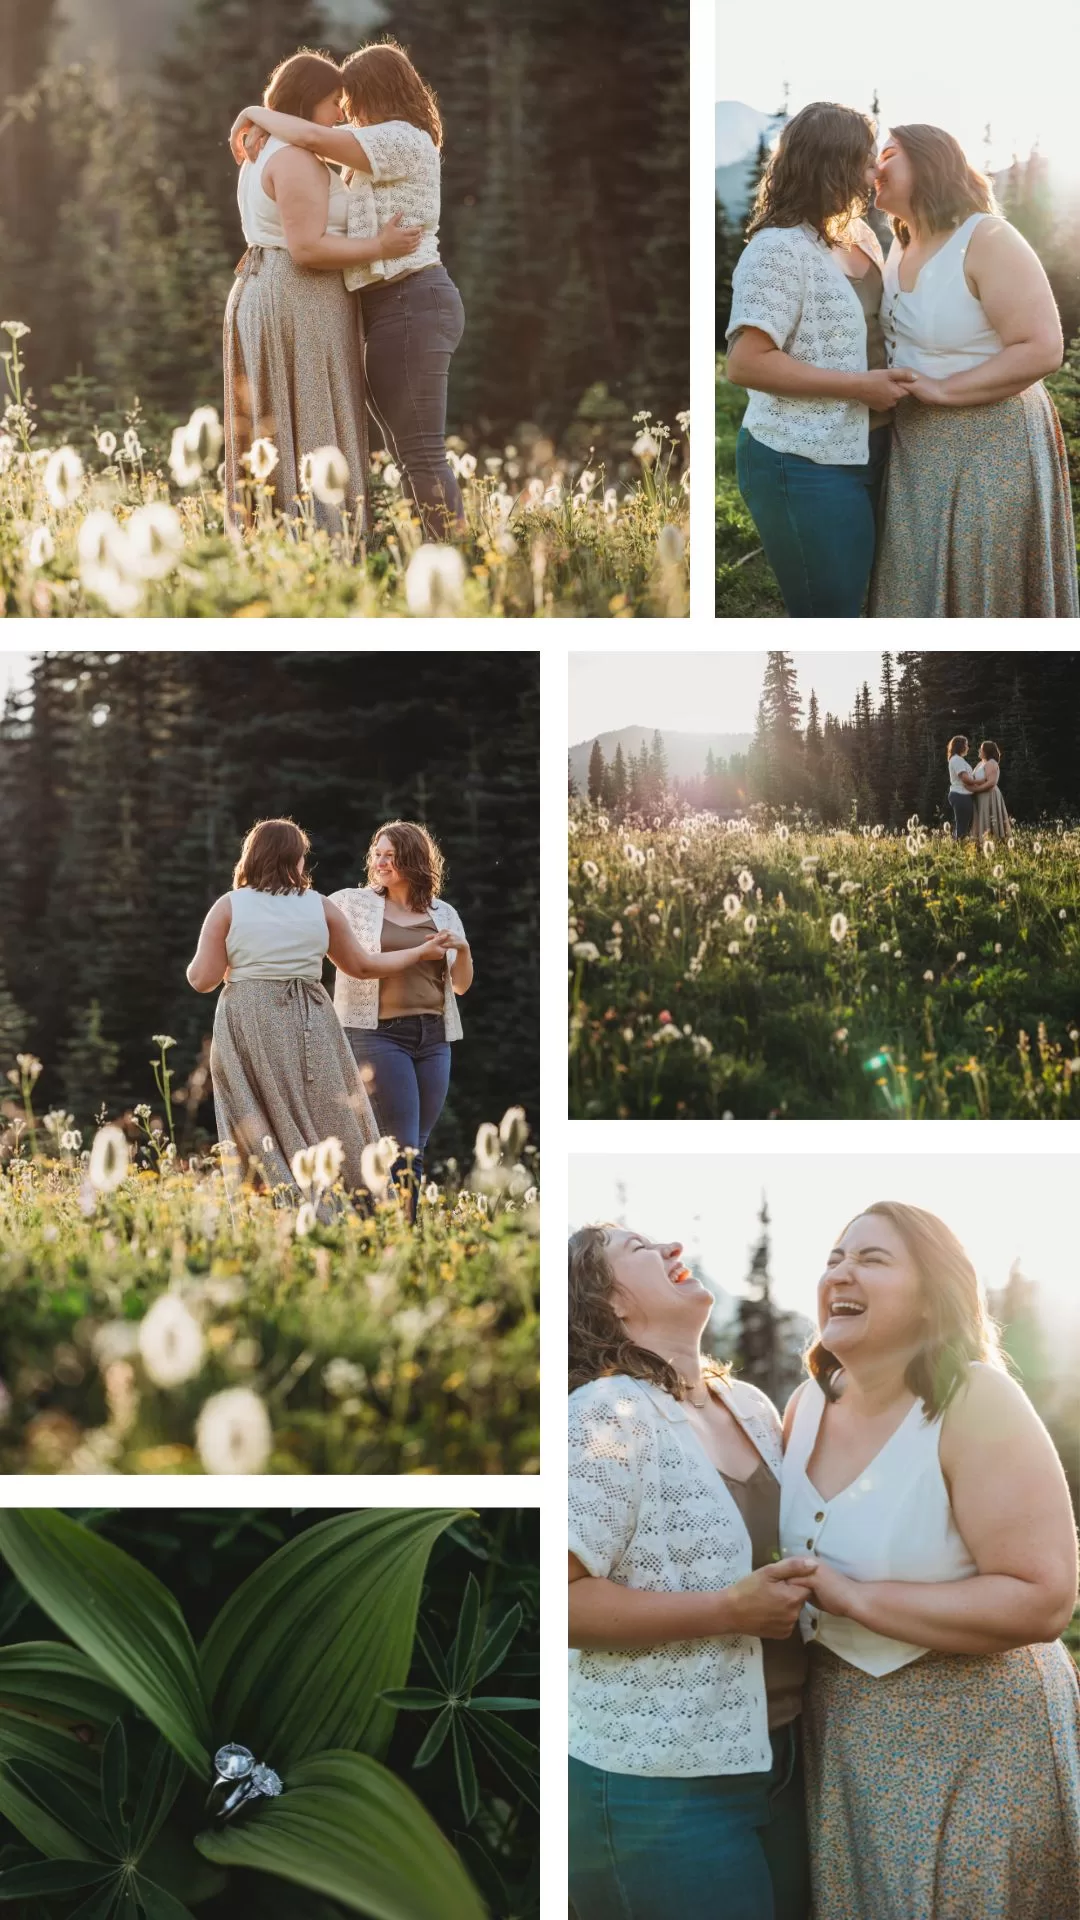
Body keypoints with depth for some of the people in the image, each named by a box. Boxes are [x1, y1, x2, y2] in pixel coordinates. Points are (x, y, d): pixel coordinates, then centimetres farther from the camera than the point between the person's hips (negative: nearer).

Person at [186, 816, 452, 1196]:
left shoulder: (228, 907, 0)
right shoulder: (321, 907, 5)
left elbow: (202, 979, -3)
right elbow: (362, 966, 14)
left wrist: (192, 967, 21)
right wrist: (421, 952, 27)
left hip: (248, 1030, -1)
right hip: (310, 1030, 1)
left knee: (264, 1137, 2)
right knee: (326, 1126, 8)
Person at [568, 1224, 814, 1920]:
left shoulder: (752, 1404, 9)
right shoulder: (607, 1414, -14)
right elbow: (566, 1598, -21)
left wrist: (818, 1579, 6)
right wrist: (732, 1610, -23)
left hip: (780, 1754, 7)